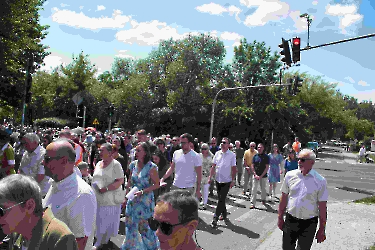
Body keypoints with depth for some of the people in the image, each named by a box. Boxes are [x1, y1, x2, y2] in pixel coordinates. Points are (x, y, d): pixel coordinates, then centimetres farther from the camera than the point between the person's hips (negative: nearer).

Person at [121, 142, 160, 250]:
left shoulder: (151, 167, -15)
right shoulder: (133, 164, 1)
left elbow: (157, 184, -13)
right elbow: (130, 182, 10)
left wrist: (142, 191, -20)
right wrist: (126, 197, 10)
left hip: (145, 200, -5)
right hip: (133, 199, 5)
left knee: (144, 225, 5)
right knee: (130, 224, 14)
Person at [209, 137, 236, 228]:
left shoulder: (232, 155, -8)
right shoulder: (217, 153, 4)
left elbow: (233, 168, -5)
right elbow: (213, 166, 8)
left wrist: (233, 180, -7)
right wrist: (210, 176, 3)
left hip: (226, 181, -5)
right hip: (218, 180, 5)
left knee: (221, 200, -5)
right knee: (220, 199, 15)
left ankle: (215, 218, 0)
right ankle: (224, 214, 33)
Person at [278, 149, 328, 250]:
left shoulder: (320, 181, -9)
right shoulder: (290, 175, -2)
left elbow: (322, 207, -5)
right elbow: (284, 198, 6)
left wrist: (322, 229, -3)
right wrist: (280, 218, 9)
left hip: (309, 223, -2)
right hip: (290, 220, 2)